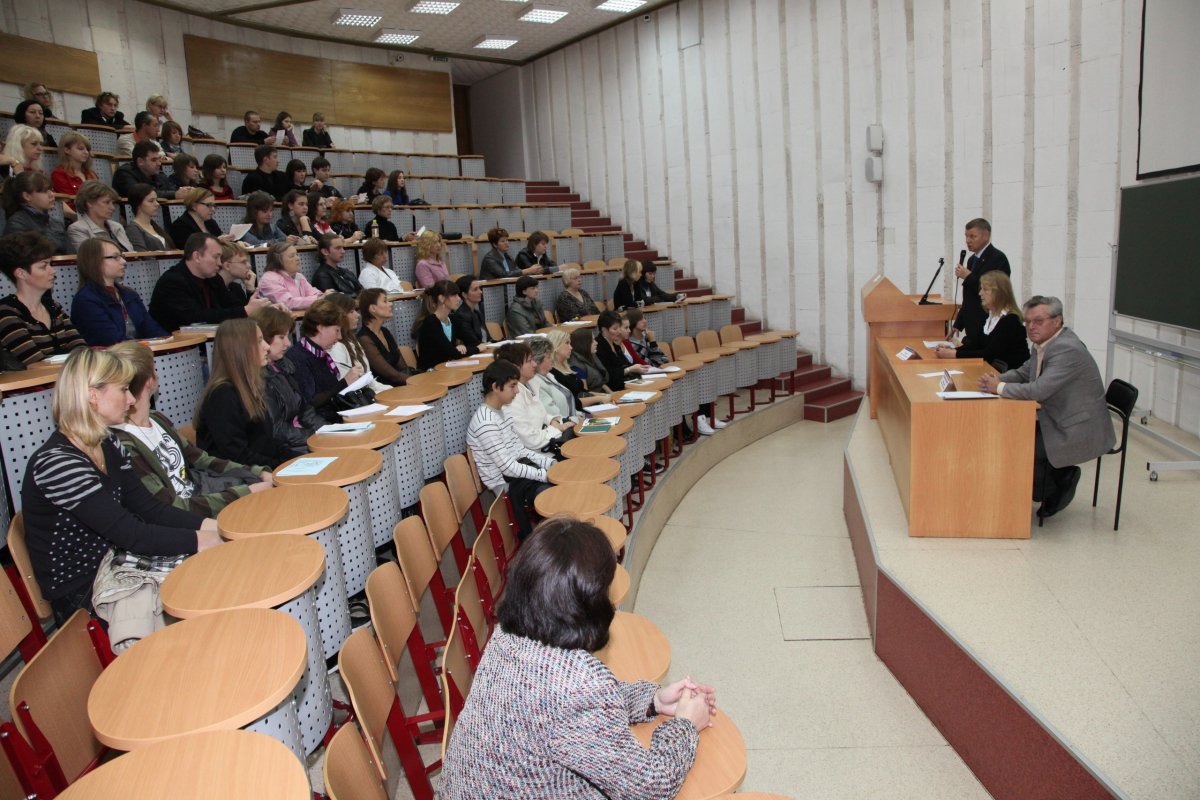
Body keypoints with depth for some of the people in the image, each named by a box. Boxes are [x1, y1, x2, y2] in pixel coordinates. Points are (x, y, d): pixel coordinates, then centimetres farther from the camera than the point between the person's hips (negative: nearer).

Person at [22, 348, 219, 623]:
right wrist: (201, 539, -23)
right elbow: (133, 535, -27)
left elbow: (148, 508, 3)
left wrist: (209, 524, -10)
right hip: (81, 596, -8)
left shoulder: (106, 444, 4)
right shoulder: (57, 462, -24)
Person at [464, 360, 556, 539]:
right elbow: (507, 467, -22)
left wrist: (550, 463, 1)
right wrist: (546, 474, -18)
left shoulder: (500, 411, 9)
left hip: (518, 469, 9)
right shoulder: (485, 423, -21)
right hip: (505, 484, -9)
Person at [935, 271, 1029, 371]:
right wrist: (953, 350, -8)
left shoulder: (1010, 320, -17)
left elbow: (990, 353, -21)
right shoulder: (991, 315, 10)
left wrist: (955, 354, -24)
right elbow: (977, 343, 10)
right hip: (994, 368, 8)